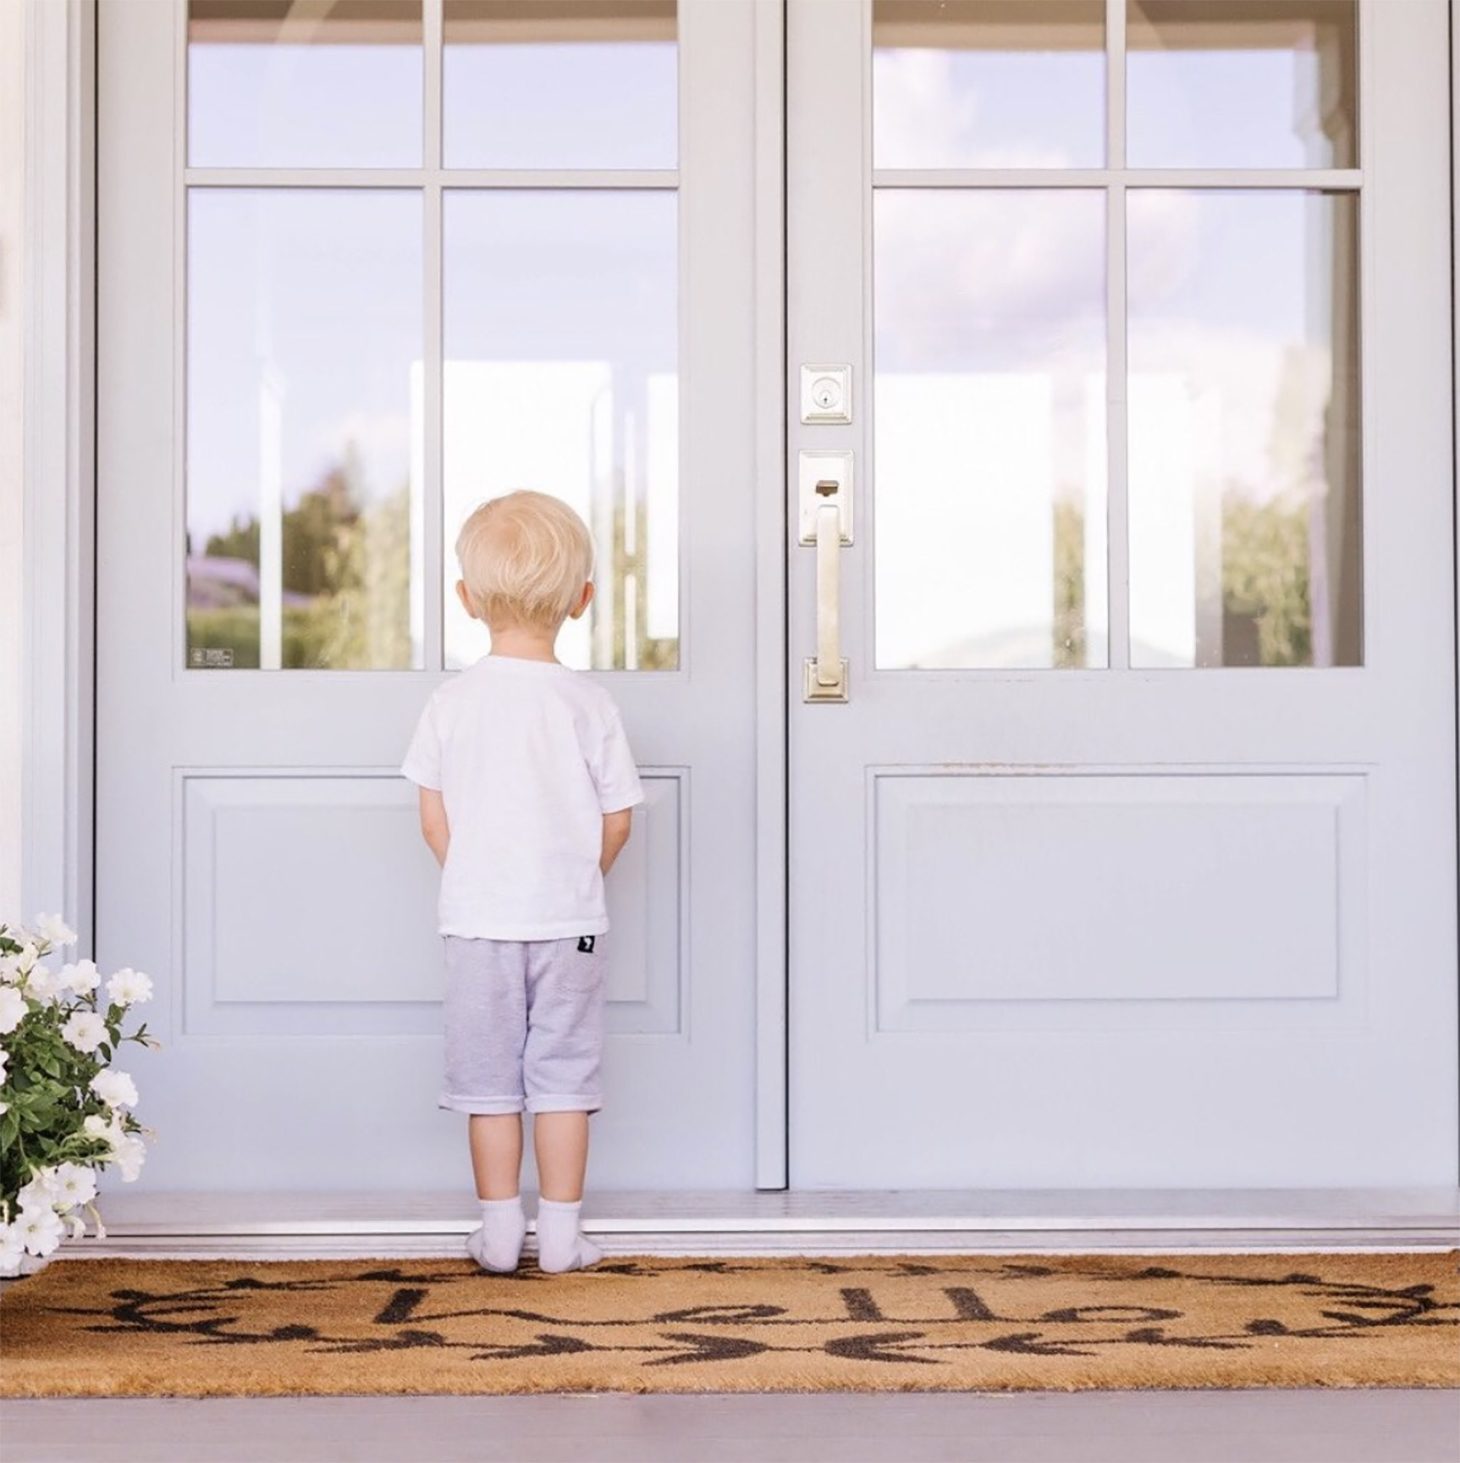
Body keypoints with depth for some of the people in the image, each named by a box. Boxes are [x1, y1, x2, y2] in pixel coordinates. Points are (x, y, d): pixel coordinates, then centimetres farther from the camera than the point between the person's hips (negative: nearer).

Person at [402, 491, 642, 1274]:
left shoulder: (451, 701, -4)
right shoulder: (588, 703, -7)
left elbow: (433, 820, 1)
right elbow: (616, 821, -1)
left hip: (478, 917, 1)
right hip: (569, 918, -1)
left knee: (489, 1080, 10)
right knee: (563, 1076, 8)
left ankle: (499, 1233, 16)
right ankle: (560, 1234, 12)